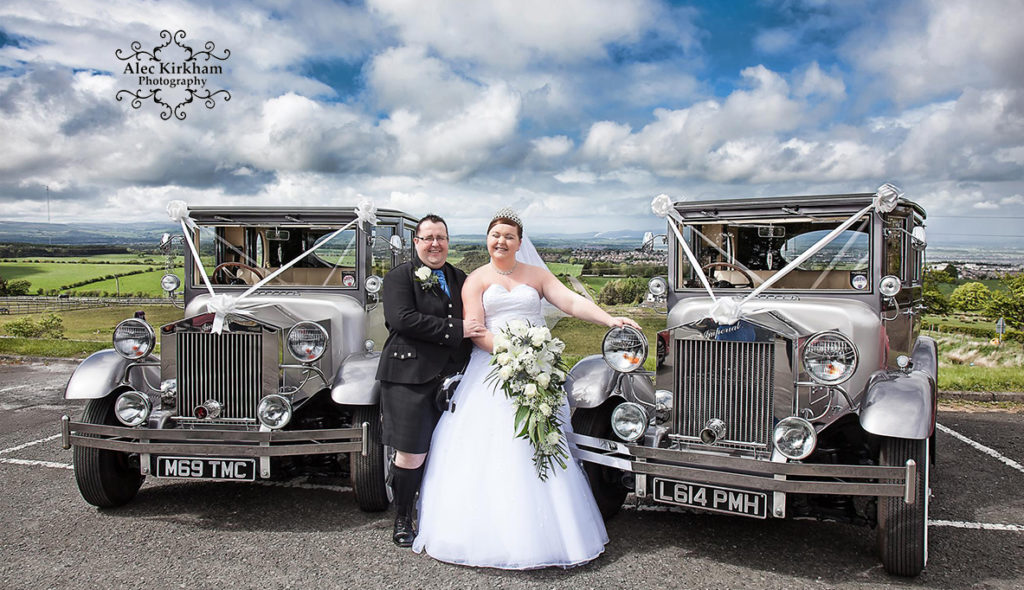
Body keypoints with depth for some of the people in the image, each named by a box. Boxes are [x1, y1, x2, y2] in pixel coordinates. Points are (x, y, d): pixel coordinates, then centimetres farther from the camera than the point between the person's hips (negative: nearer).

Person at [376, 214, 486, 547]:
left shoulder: (460, 279, 19)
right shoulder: (399, 277, 0)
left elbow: (472, 323, 26)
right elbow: (403, 319, -16)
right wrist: (456, 330, -17)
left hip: (450, 379, 5)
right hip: (409, 379, -5)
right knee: (411, 455, -4)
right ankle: (403, 521, 15)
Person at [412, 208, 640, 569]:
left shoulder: (537, 275, 14)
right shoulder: (476, 280, 8)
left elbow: (572, 302, 2)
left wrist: (610, 320, -14)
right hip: (490, 372, -1)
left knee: (536, 449, -2)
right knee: (490, 451, -5)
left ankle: (541, 535, 4)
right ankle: (489, 535, 1)